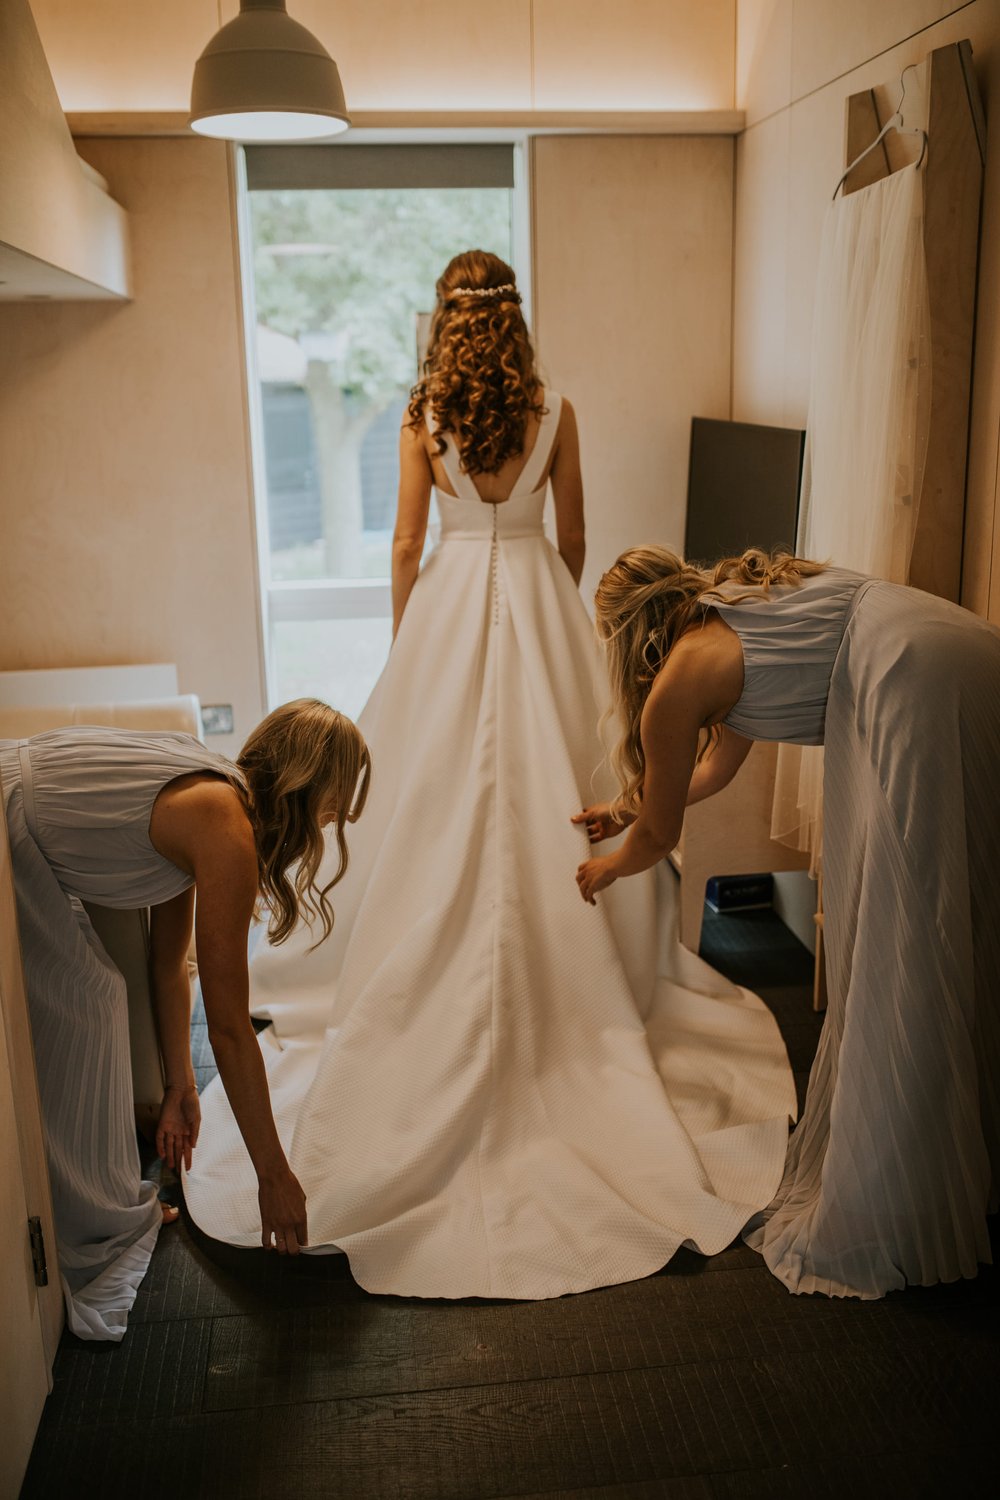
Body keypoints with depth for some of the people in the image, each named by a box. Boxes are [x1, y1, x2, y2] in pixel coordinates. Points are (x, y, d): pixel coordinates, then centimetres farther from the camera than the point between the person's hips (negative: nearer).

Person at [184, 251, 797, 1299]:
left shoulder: (423, 418, -4)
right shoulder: (555, 413, -1)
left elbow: (406, 547, -2)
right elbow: (572, 537, 6)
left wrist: (405, 645, 9)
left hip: (451, 601, -1)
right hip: (537, 599, 1)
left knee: (443, 806, 7)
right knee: (546, 795, 8)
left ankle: (444, 1001, 17)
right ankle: (564, 984, 18)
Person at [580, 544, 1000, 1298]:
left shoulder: (678, 682, 3)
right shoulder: (737, 608, 28)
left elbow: (659, 835, 17)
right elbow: (717, 765, 40)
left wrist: (606, 869, 38)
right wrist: (626, 807, 51)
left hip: (919, 692, -9)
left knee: (903, 959, -1)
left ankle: (892, 1217, 10)